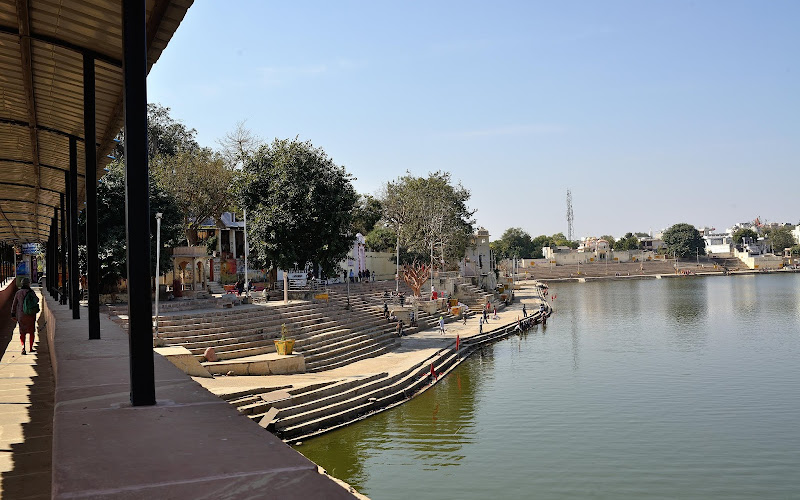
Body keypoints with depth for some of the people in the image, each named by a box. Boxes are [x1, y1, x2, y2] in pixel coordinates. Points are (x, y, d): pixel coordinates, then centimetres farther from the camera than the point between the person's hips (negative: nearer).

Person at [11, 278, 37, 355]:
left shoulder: (18, 293, -4)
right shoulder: (31, 292, -11)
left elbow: (14, 304, 1)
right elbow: (37, 300, 3)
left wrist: (13, 314, 10)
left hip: (21, 315, 1)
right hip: (30, 315, -1)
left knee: (22, 332, 10)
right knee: (31, 331, 14)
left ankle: (23, 346, -9)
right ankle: (31, 348, 18)